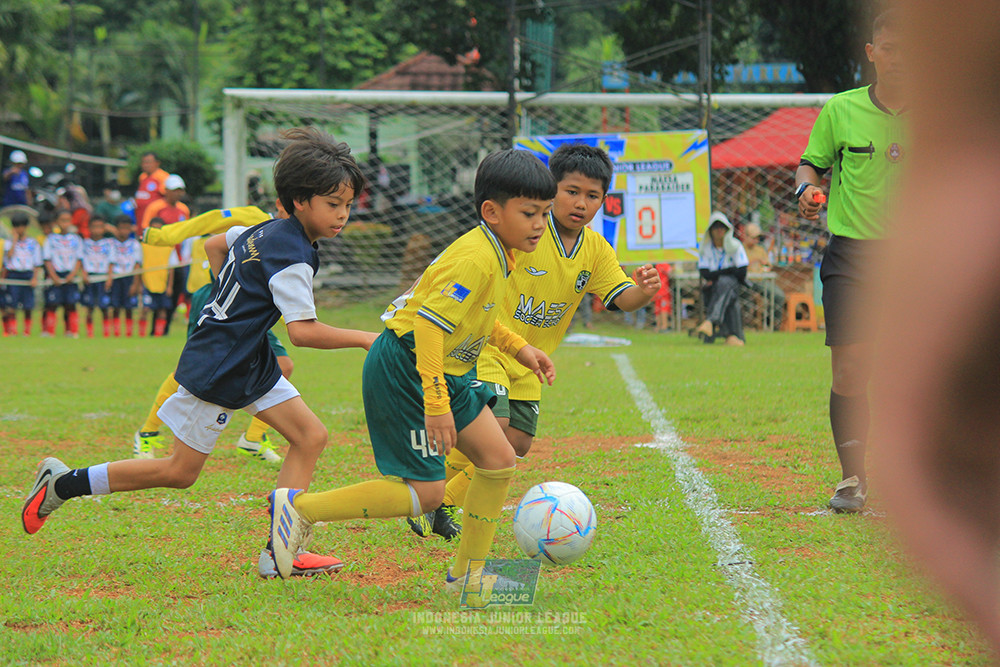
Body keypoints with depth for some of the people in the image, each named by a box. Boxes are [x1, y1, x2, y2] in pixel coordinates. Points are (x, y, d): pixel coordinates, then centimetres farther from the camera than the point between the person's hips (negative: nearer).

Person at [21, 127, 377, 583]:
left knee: (311, 436, -1)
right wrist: (361, 339, -22)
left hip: (251, 365, 10)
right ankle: (63, 484, 12)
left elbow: (214, 244, 26)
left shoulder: (265, 229, 7)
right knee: (180, 471, 1)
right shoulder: (291, 256, -22)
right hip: (215, 371, -10)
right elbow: (302, 331, -30)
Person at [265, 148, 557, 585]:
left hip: (444, 372, 10)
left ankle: (466, 573, 16)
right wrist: (436, 404, -32)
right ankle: (299, 508, -1)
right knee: (425, 492, -9)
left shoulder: (497, 254, 8)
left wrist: (518, 348, 18)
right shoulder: (474, 259, -24)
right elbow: (429, 322, -30)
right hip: (403, 372, -10)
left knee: (499, 460, 5)